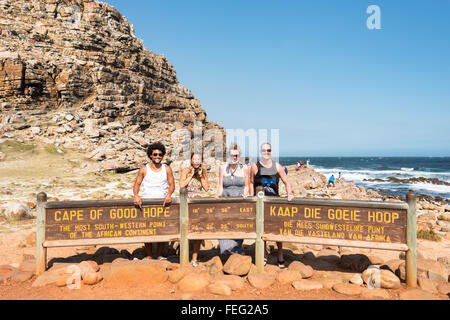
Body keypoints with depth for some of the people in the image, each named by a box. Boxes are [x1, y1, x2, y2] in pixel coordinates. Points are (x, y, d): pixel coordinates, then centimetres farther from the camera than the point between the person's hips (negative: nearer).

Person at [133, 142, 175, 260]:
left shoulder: (167, 169, 7)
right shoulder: (144, 169, 4)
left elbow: (172, 184, 3)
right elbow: (137, 184, 0)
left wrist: (169, 194, -17)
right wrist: (136, 195, -19)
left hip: (162, 202, 1)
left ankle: (159, 255, 10)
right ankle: (149, 255, 9)